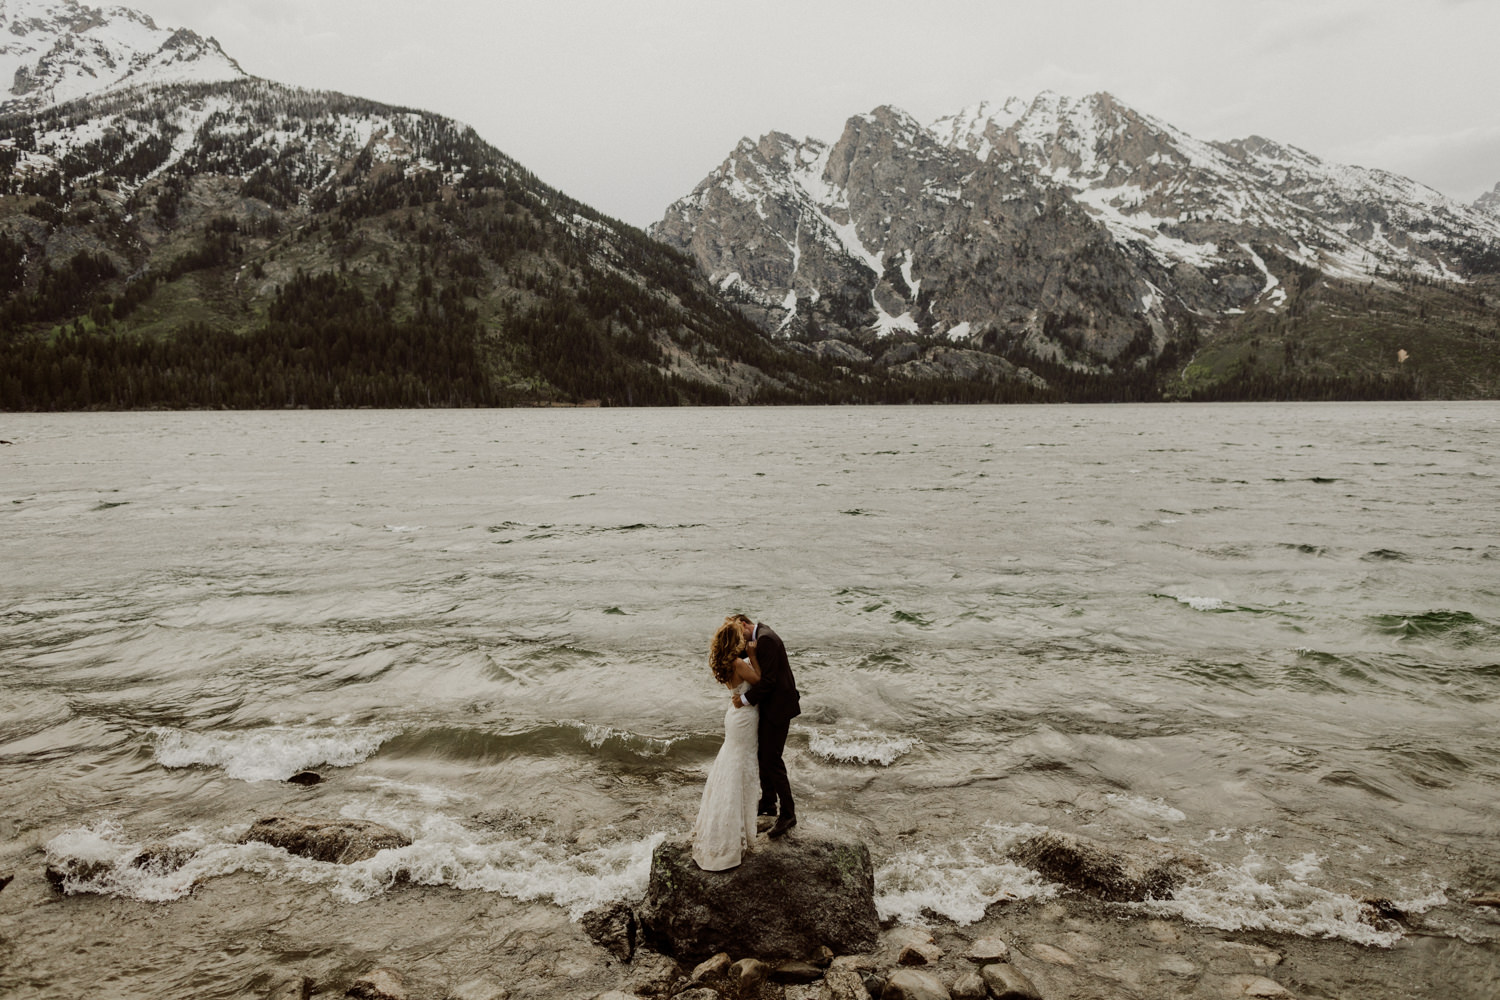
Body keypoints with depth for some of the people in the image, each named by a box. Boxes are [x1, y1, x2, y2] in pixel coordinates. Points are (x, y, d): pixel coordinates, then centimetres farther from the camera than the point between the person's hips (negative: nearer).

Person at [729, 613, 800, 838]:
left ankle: (787, 814, 7)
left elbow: (768, 680, -25)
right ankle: (768, 803, 35)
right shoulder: (760, 636, 10)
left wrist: (746, 699, -19)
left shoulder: (765, 639, -21)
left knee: (772, 760, -5)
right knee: (763, 754, 19)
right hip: (769, 705, 11)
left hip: (778, 707, -11)